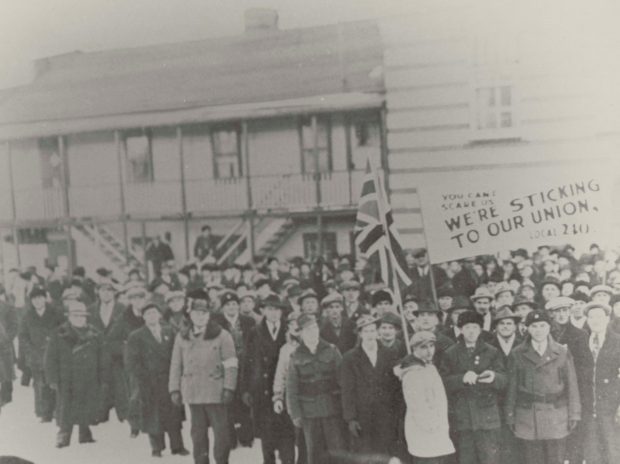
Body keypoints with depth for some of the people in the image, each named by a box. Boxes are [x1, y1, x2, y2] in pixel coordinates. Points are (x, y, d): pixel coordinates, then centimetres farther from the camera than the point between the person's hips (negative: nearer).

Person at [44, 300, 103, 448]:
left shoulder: (94, 334, 5)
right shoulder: (60, 334, -3)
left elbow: (100, 358, 9)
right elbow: (51, 358, -3)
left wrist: (100, 378, 7)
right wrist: (53, 379, -7)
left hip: (89, 380, 2)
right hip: (67, 380, -2)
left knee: (87, 409, 6)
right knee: (66, 410, 0)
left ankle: (85, 434, 19)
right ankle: (64, 435, 11)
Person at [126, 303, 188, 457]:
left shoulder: (169, 332, 9)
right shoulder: (136, 337, 1)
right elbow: (132, 363, -1)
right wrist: (143, 379, -9)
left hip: (169, 381, 2)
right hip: (149, 384, -2)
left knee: (173, 415, 3)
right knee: (153, 417, 3)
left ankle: (177, 446, 11)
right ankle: (156, 447, 15)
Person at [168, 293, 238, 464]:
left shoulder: (221, 335, -2)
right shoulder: (182, 337, 7)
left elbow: (231, 364, -3)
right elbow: (175, 365, 11)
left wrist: (229, 388, -8)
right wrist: (174, 389, 7)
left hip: (215, 391, -3)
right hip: (192, 392, 3)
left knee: (221, 430, -2)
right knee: (198, 431, 10)